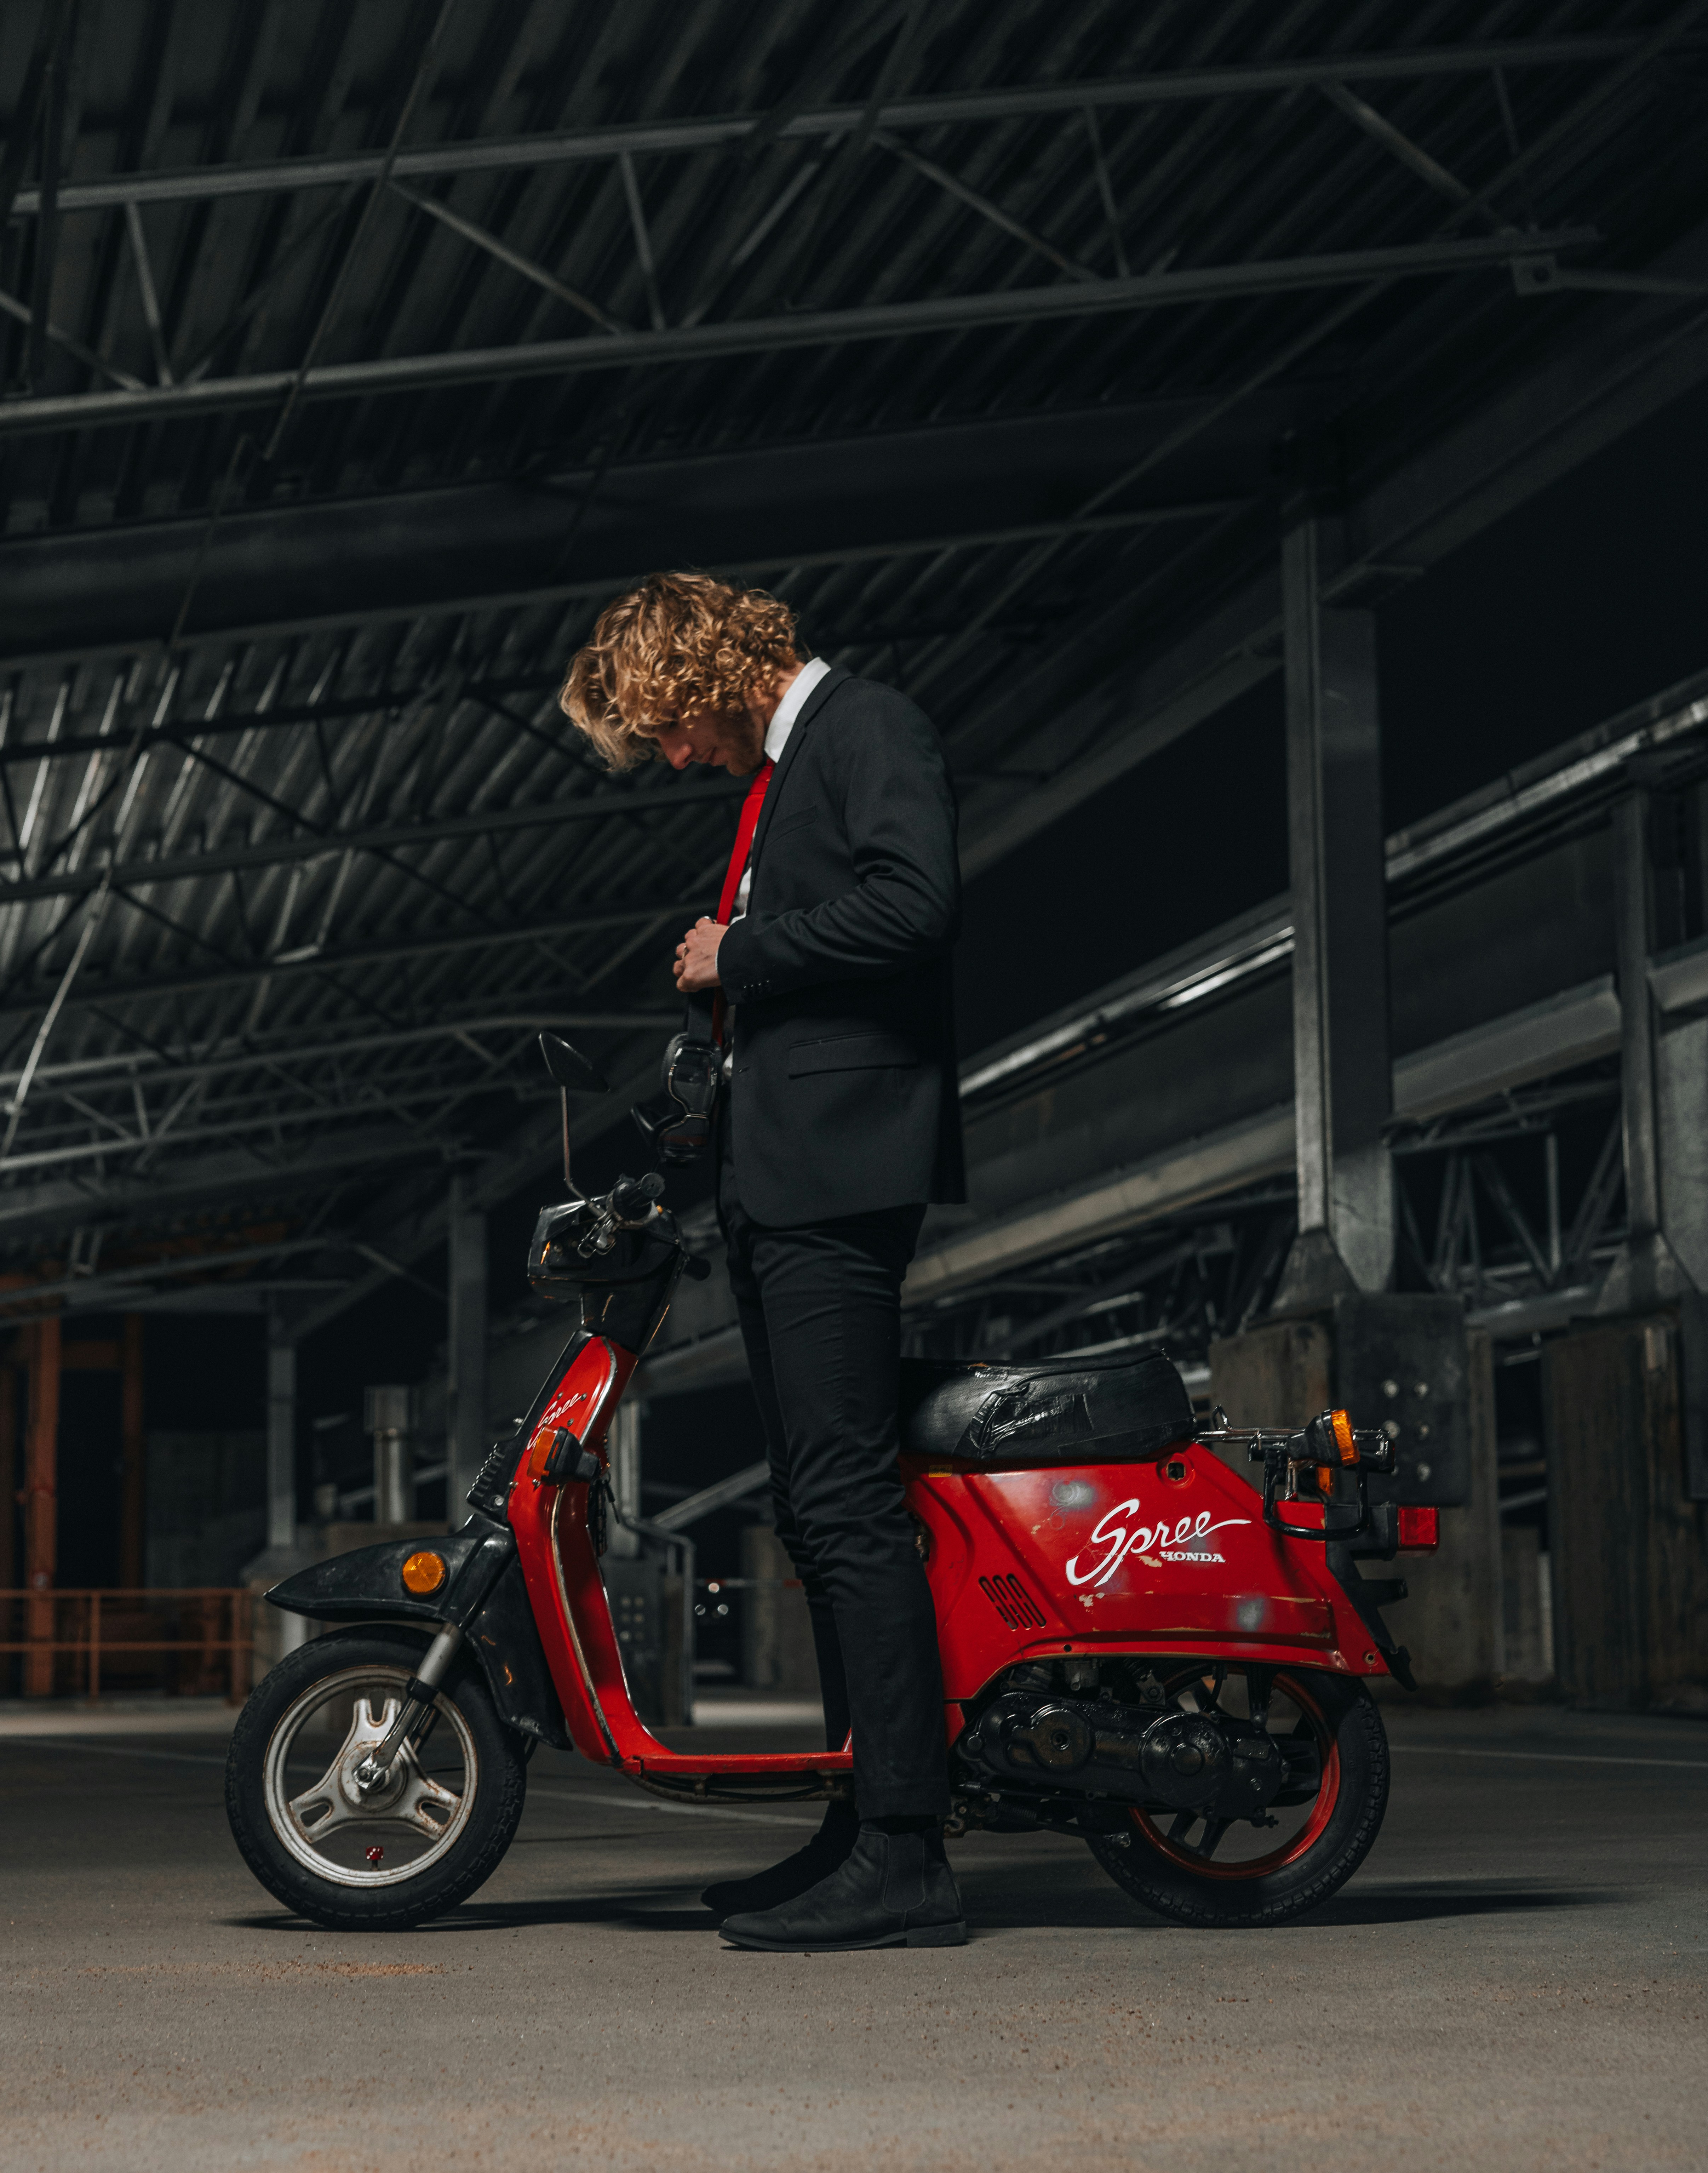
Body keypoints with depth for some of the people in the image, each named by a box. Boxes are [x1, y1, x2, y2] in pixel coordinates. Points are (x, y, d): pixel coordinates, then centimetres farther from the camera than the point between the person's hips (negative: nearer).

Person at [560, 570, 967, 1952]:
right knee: (818, 1508, 10)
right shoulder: (780, 766, 25)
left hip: (844, 1160, -11)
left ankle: (905, 1861, -13)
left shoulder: (867, 728, -5)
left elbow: (915, 902, -20)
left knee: (847, 1501, -14)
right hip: (773, 1170, 11)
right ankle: (866, 1828, 16)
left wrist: (737, 957, -11)